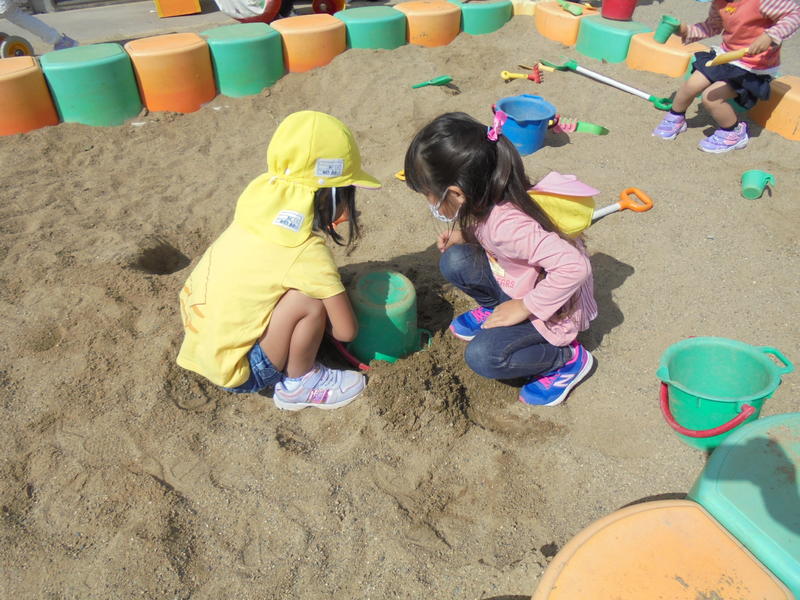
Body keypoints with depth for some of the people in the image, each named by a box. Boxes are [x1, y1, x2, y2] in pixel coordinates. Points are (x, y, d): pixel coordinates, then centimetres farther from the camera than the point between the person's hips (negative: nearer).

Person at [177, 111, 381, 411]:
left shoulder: (261, 200, -7)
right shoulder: (308, 252, -25)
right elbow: (346, 331, -17)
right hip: (235, 372, -7)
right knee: (308, 301, -21)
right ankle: (298, 384, 4)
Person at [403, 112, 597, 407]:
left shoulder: (508, 225, -38)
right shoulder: (482, 201, -13)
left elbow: (575, 266, -40)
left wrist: (523, 307, -28)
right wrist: (462, 233, -8)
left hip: (552, 307, -7)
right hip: (513, 285, 7)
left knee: (482, 357, -21)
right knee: (454, 260, -11)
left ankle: (568, 357, 0)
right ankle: (493, 309, 15)